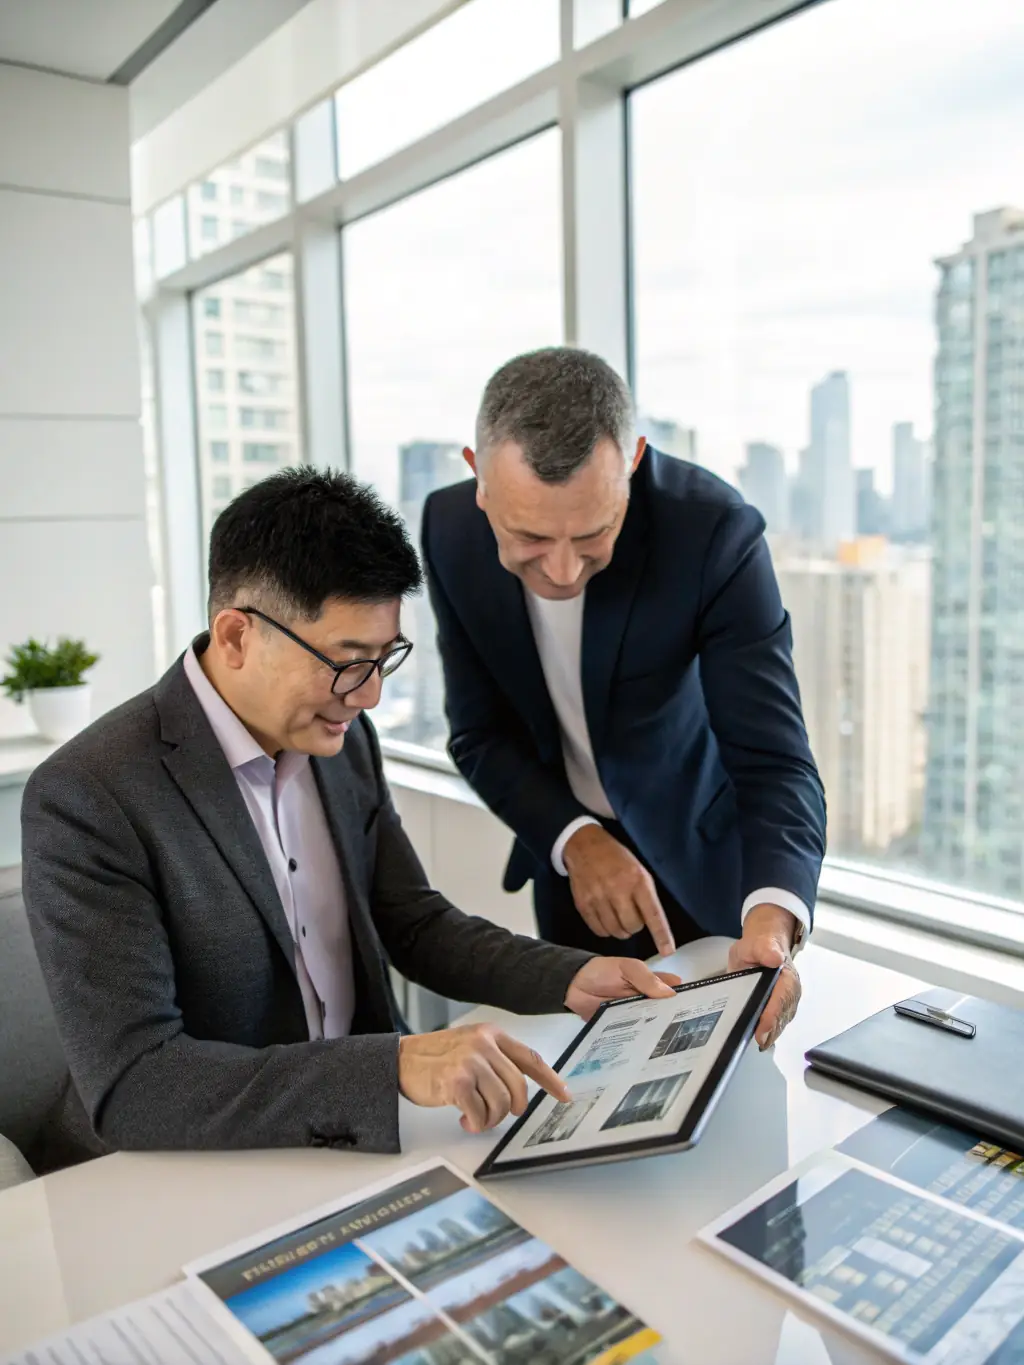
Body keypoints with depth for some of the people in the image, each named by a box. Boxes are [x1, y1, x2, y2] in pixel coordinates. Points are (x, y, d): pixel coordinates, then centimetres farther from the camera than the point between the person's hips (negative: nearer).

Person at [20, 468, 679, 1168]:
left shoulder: (345, 737, 0)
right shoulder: (86, 799, -20)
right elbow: (127, 1087, -25)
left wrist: (569, 979, -7)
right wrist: (395, 1066, -34)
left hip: (364, 1134, 6)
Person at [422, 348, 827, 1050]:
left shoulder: (716, 530, -29)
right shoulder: (450, 528, -18)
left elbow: (774, 760, -30)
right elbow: (479, 735, -11)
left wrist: (771, 922, -47)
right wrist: (575, 840, -26)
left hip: (702, 857, -2)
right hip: (565, 847, 3)